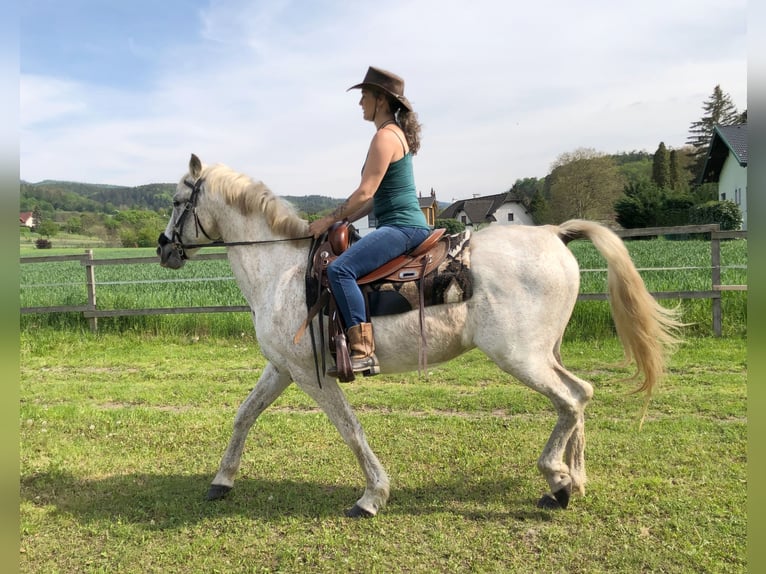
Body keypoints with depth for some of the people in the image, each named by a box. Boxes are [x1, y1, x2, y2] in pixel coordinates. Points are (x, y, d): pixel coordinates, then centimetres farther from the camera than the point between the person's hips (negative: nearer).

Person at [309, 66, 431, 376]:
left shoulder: (385, 137, -12)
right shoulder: (397, 133, 20)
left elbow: (365, 193, -18)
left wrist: (329, 219, -8)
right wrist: (344, 219, 15)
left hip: (403, 226, -11)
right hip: (403, 225, 11)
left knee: (340, 269, -26)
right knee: (343, 267, 21)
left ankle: (364, 352, -27)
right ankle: (352, 345, 22)